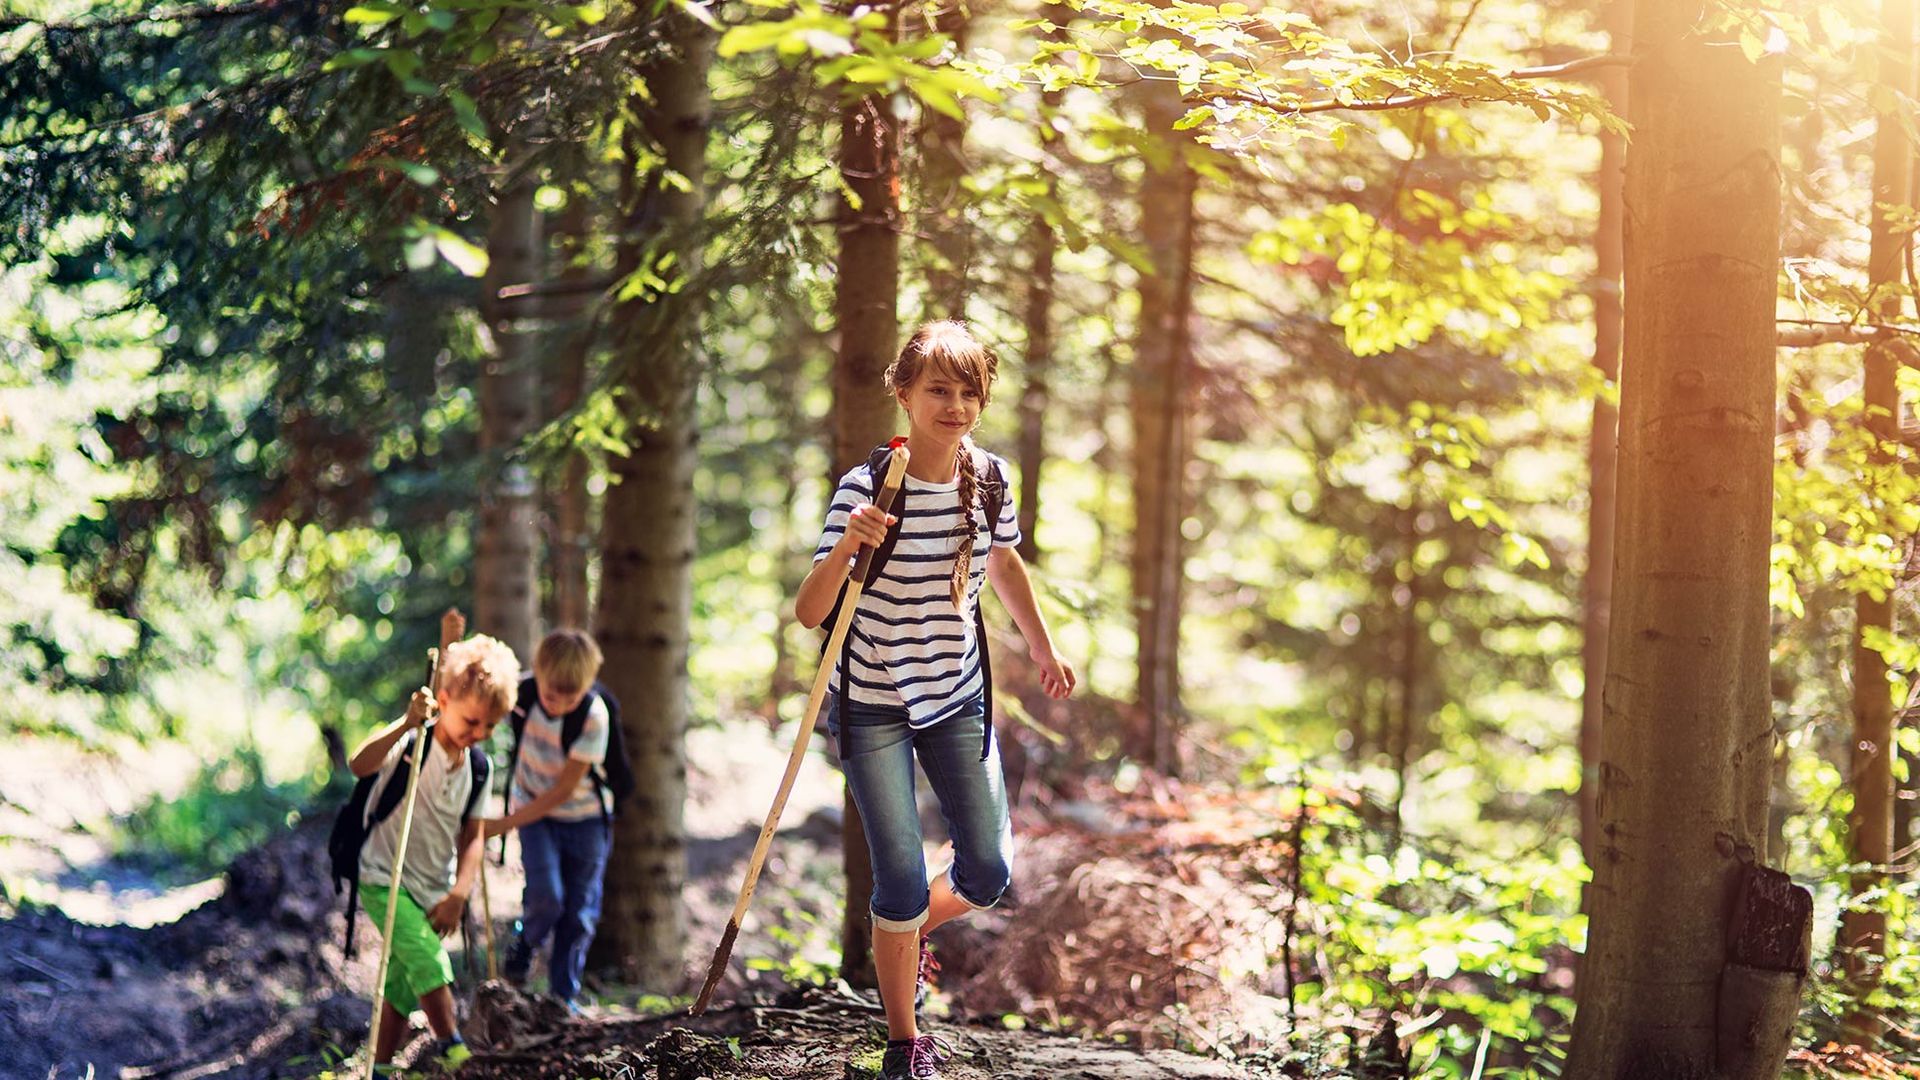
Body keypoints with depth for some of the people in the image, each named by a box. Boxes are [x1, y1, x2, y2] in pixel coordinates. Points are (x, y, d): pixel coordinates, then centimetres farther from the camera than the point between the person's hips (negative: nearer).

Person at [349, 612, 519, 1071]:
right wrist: (406, 723, -48)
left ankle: (379, 1069, 21)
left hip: (433, 891, 6)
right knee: (429, 961, -23)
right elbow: (359, 765, -37)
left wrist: (458, 893, -9)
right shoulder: (413, 744, -16)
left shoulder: (476, 766, 3)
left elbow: (471, 839, 6)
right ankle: (451, 1048, -10)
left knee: (403, 989, 9)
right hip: (385, 881, -6)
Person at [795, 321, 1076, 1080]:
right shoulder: (867, 488, -19)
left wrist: (1043, 649, 20)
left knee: (988, 874, 2)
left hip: (958, 699, 4)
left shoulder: (991, 480, -5)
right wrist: (847, 546, -41)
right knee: (902, 881, -6)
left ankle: (909, 928, 36)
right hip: (873, 705, -4)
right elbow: (809, 613, -24)